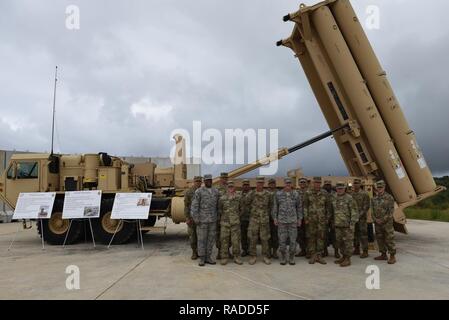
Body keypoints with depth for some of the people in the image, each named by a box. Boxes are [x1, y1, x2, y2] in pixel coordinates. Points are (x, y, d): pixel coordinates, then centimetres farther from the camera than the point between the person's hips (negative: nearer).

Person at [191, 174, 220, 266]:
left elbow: (218, 206, 12)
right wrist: (195, 219, -15)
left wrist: (218, 217, 8)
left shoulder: (216, 191, 7)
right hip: (202, 219, -4)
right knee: (201, 239, 1)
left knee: (211, 238, 7)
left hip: (213, 220, 4)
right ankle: (202, 258, 11)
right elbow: (194, 206, -10)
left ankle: (208, 257, 17)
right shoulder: (199, 192, -8)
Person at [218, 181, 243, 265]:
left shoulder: (238, 196, 0)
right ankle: (224, 258, 11)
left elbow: (241, 208, 15)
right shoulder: (222, 198, -1)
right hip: (224, 222, 0)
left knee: (236, 240, 1)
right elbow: (219, 210, 12)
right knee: (224, 240, 2)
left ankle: (236, 257, 12)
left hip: (235, 222, 0)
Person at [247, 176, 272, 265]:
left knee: (265, 239, 4)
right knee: (252, 239, 2)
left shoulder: (268, 194, 2)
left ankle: (266, 257, 14)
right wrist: (253, 212, 8)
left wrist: (266, 213, 12)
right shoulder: (251, 194, -2)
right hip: (254, 219, 0)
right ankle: (253, 256, 12)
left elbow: (270, 205, 16)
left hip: (264, 220, 1)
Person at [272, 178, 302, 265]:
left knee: (293, 240, 2)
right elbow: (275, 207, 5)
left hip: (293, 220, 1)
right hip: (282, 220, -1)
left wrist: (300, 219, 4)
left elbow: (299, 207, 9)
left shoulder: (296, 194, 3)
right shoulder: (278, 194, 1)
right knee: (282, 240, 2)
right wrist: (274, 218, 0)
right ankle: (283, 258, 15)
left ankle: (291, 258, 15)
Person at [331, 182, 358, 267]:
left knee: (348, 242, 0)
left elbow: (354, 211, -11)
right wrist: (332, 221, 17)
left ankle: (348, 259, 7)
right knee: (339, 242, 13)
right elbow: (332, 211, 20)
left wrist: (352, 223, -15)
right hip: (337, 225, 7)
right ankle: (343, 256, 28)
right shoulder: (333, 198, 9)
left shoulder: (349, 198, -10)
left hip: (347, 225, -6)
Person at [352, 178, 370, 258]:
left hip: (362, 217, -6)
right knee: (355, 234, 10)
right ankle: (357, 250, 20)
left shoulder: (364, 194, -8)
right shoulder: (352, 194, 9)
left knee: (363, 234, -4)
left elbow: (366, 206, -11)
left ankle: (365, 252, 2)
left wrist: (360, 215, -17)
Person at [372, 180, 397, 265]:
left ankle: (392, 257, 3)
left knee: (389, 239, -4)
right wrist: (375, 219, -5)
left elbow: (391, 211, -12)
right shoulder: (374, 199, 8)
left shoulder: (389, 197, -8)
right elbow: (372, 210, 10)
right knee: (380, 239, 10)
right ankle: (383, 255, 21)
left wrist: (383, 220, -14)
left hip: (387, 222, -5)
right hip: (377, 223, 6)